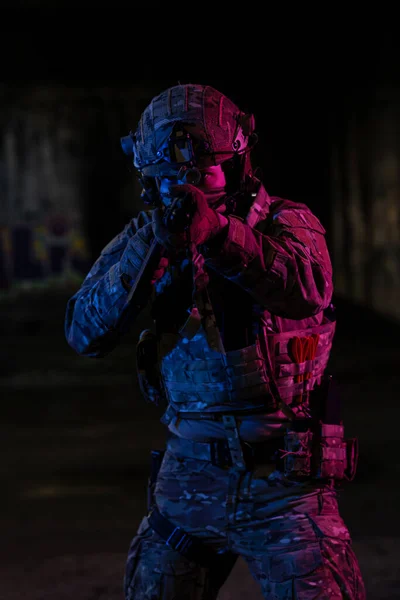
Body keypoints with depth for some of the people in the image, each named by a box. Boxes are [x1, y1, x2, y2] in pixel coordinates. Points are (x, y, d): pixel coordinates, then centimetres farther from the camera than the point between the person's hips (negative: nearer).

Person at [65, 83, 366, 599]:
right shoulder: (145, 237, 4)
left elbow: (307, 288, -28)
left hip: (281, 480, -3)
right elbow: (85, 333, -8)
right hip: (188, 475, 4)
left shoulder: (287, 223, -5)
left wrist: (218, 232, -43)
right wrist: (149, 249, -21)